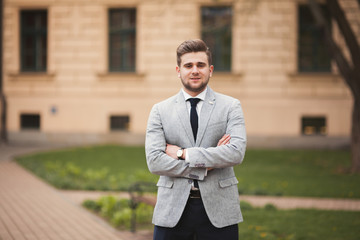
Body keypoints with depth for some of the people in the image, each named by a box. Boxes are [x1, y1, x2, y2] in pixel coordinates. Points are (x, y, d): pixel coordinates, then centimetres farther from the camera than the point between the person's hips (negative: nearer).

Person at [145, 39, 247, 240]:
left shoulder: (231, 107, 5)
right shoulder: (160, 111, 7)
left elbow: (237, 153, -10)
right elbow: (154, 161, -5)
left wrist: (184, 153, -11)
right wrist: (204, 167, -11)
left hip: (218, 209, 0)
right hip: (172, 211, 1)